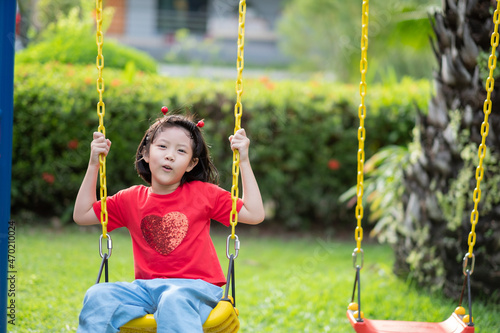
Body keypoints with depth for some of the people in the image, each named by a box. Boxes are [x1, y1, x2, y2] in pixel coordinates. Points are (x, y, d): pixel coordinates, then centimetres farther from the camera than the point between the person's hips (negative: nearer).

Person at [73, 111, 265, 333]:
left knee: (175, 301, -40)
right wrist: (94, 164, 11)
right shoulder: (131, 199, 13)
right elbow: (82, 215, 17)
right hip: (147, 287, 3)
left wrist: (244, 161, 0)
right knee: (98, 296, -25)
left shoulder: (203, 194, 6)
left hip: (194, 287, -3)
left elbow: (255, 214, 3)